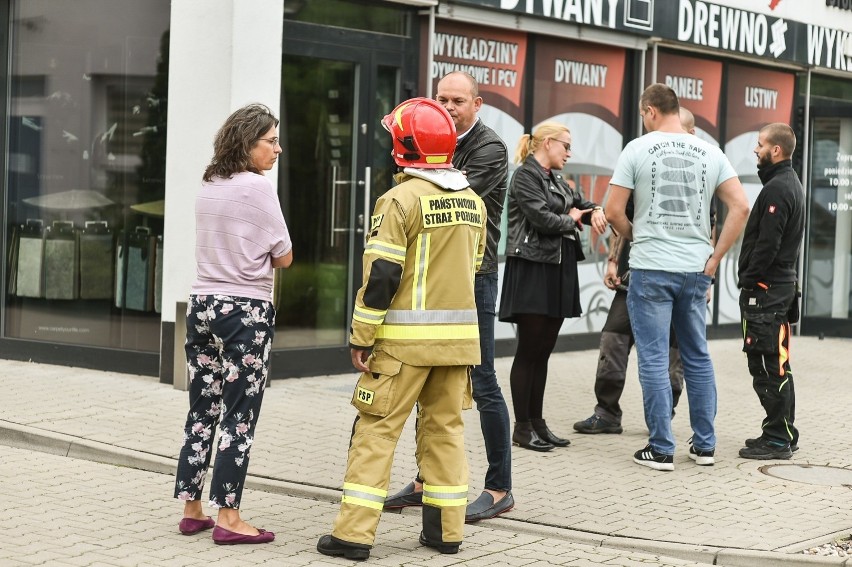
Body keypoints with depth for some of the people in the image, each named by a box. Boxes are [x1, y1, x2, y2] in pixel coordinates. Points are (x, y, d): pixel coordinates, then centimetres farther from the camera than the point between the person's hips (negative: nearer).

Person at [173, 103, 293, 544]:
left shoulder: (207, 188, 10)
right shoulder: (258, 187, -11)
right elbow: (283, 258, -6)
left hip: (203, 305, 7)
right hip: (245, 311, -7)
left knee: (201, 413, 11)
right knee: (239, 417, -2)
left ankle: (191, 510, 16)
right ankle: (227, 518, -1)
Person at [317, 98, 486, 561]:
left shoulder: (401, 200, -12)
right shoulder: (473, 202, 10)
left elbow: (381, 275, -14)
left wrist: (361, 336, -9)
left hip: (405, 338, -6)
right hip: (459, 333, 6)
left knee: (376, 430, 0)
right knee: (445, 428, 14)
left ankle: (354, 532, -1)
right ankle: (446, 530, 17)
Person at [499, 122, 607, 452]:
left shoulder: (556, 180, 18)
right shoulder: (525, 175, -8)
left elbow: (580, 203, 20)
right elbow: (542, 218, -18)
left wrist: (595, 211, -3)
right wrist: (571, 220, -1)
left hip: (558, 270, 8)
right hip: (532, 267, -8)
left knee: (543, 351, 10)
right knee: (529, 350, -4)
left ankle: (537, 423, 16)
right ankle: (522, 428, 2)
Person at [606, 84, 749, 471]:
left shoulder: (638, 149, -6)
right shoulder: (710, 153, 5)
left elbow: (613, 212, -7)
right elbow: (740, 207, -1)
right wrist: (715, 257, 3)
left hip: (651, 269, -4)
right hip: (696, 270, 4)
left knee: (654, 359, 1)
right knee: (698, 357, 14)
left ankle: (661, 450, 2)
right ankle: (704, 445, 19)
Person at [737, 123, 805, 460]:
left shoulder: (777, 189, -15)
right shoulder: (791, 184, 17)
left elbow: (766, 244, -21)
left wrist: (749, 281, -15)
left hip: (766, 289, -11)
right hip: (782, 285, 11)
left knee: (767, 367, -8)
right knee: (776, 367, 15)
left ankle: (778, 439, -5)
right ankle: (782, 435, 21)